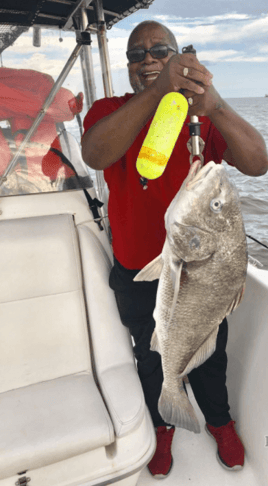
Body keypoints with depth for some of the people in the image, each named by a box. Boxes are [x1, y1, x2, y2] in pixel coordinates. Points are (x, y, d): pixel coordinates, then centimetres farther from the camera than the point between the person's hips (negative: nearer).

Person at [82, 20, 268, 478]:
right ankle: (162, 425, 53)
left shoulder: (203, 114, -4)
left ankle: (219, 420, 54)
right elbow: (94, 154, -30)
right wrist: (156, 91, -43)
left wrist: (214, 105, -39)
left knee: (208, 357, 22)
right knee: (151, 358, 22)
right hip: (137, 276, 0)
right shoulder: (109, 111, -6)